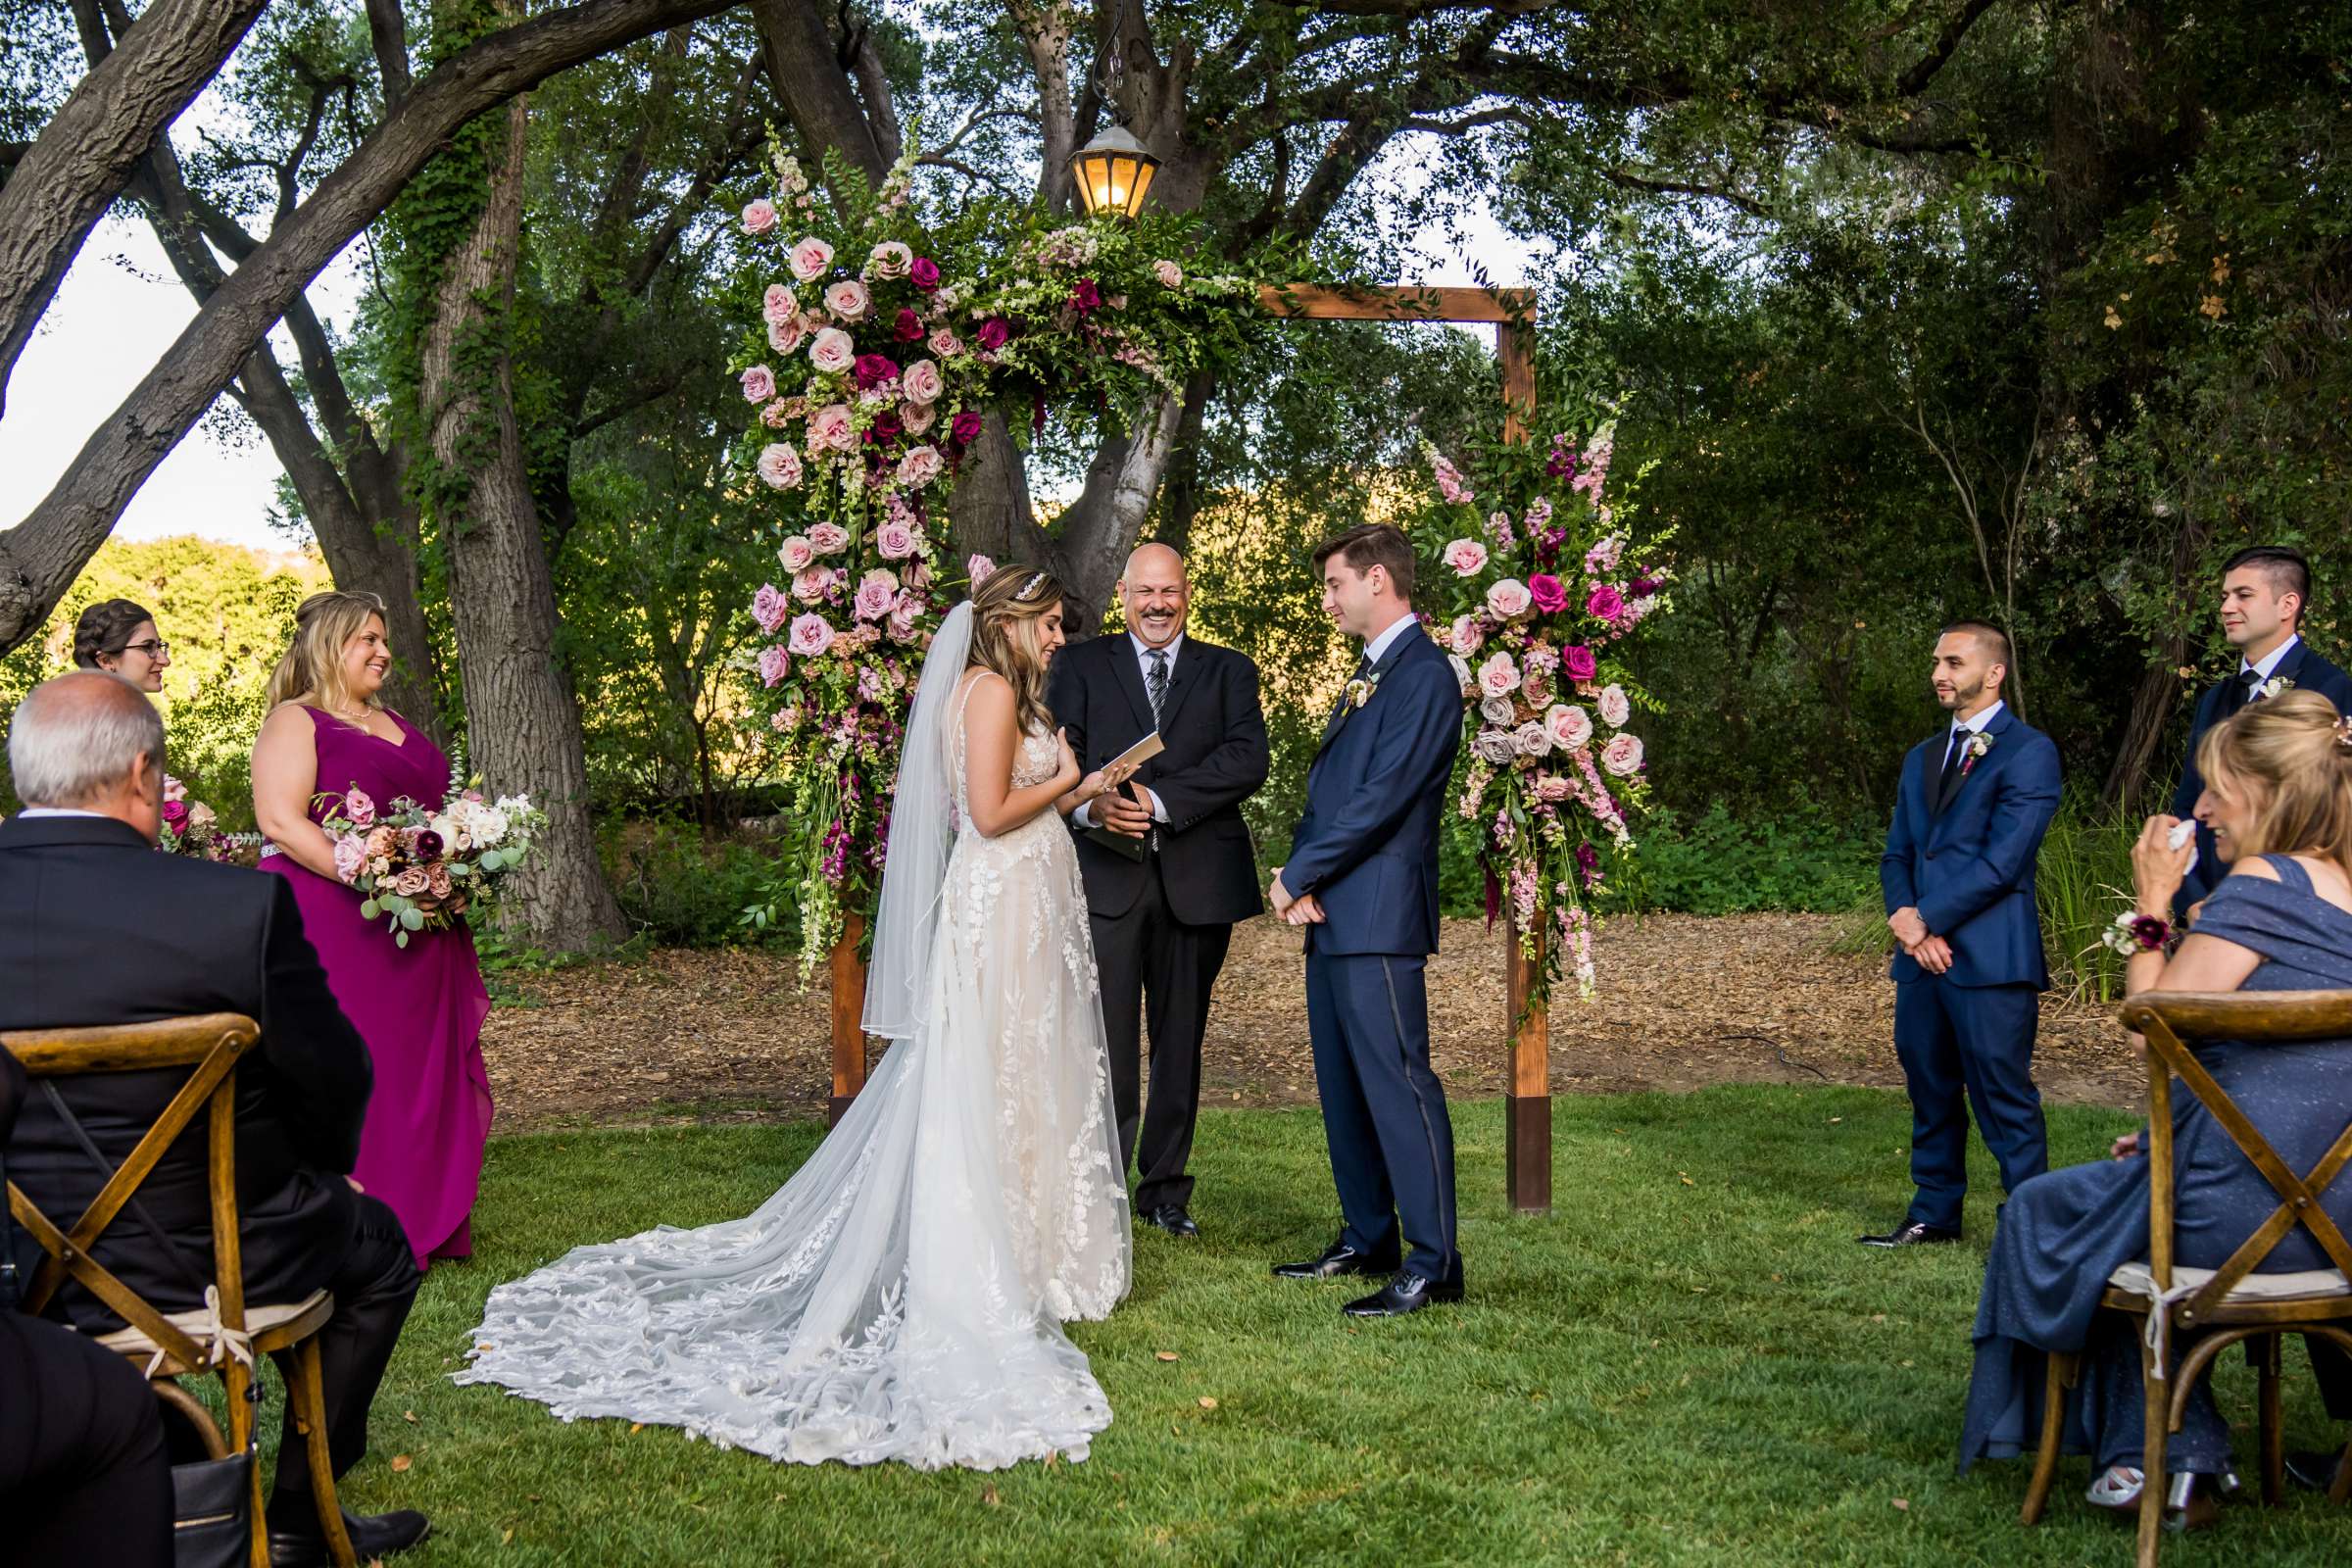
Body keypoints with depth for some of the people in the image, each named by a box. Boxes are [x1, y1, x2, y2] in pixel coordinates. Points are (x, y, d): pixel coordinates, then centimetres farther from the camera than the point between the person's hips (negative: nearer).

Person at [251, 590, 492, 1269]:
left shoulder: (399, 728, 21)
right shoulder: (295, 722, -3)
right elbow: (281, 821, -16)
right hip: (330, 927, -8)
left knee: (424, 1071, 8)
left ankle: (424, 1224, 16)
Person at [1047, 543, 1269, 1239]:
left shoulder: (1229, 672, 11)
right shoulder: (1079, 666, 11)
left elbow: (1248, 761, -5)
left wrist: (1159, 800, -16)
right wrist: (1090, 805, -22)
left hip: (1197, 879, 2)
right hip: (1107, 875, -1)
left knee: (1181, 1039, 9)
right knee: (1105, 1039, -7)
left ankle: (1165, 1186, 20)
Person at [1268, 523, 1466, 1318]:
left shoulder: (1424, 675, -12)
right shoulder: (1368, 676, 20)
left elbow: (1381, 799, -19)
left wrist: (1296, 874, -11)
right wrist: (1302, 878, 1)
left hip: (1379, 915, -10)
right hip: (1330, 911, 10)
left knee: (1396, 1080, -9)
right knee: (1342, 1082, 14)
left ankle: (1433, 1262, -5)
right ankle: (1368, 1239, 24)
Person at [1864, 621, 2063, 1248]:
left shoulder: (2029, 752, -6)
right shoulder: (1922, 757, 19)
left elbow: (2003, 861, -14)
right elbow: (1897, 854, 16)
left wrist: (1924, 918, -13)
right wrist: (1905, 917, -4)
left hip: (1990, 958, -7)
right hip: (1922, 957, 7)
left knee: (2003, 1096, -5)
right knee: (1930, 1090, 13)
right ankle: (1934, 1213, 24)